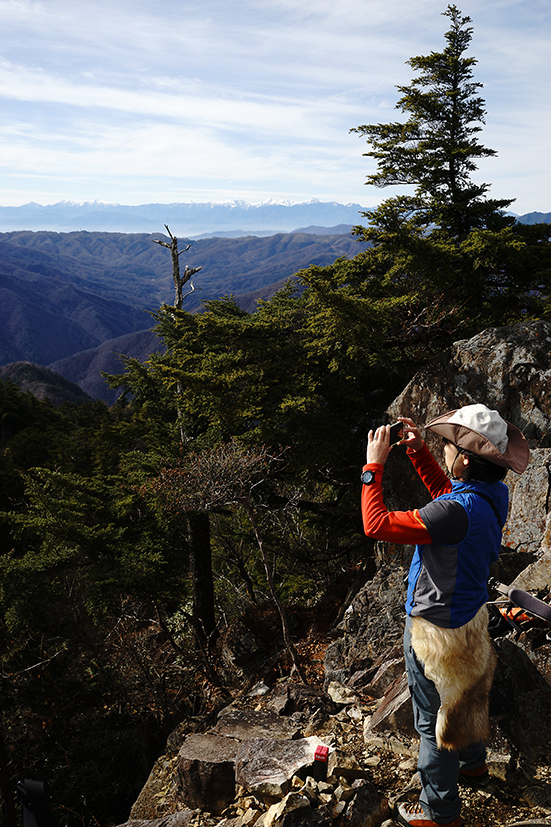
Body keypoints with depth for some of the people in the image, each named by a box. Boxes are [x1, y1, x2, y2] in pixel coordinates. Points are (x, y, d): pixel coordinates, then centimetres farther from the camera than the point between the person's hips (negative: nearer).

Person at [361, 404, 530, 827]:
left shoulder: (459, 511, -36)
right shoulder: (492, 492, -9)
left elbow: (377, 524, -31)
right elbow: (443, 489, 12)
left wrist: (374, 464, -23)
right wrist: (417, 449, 4)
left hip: (437, 627, -9)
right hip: (470, 613, 9)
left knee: (434, 719, 11)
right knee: (463, 697, 31)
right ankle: (473, 764, 54)